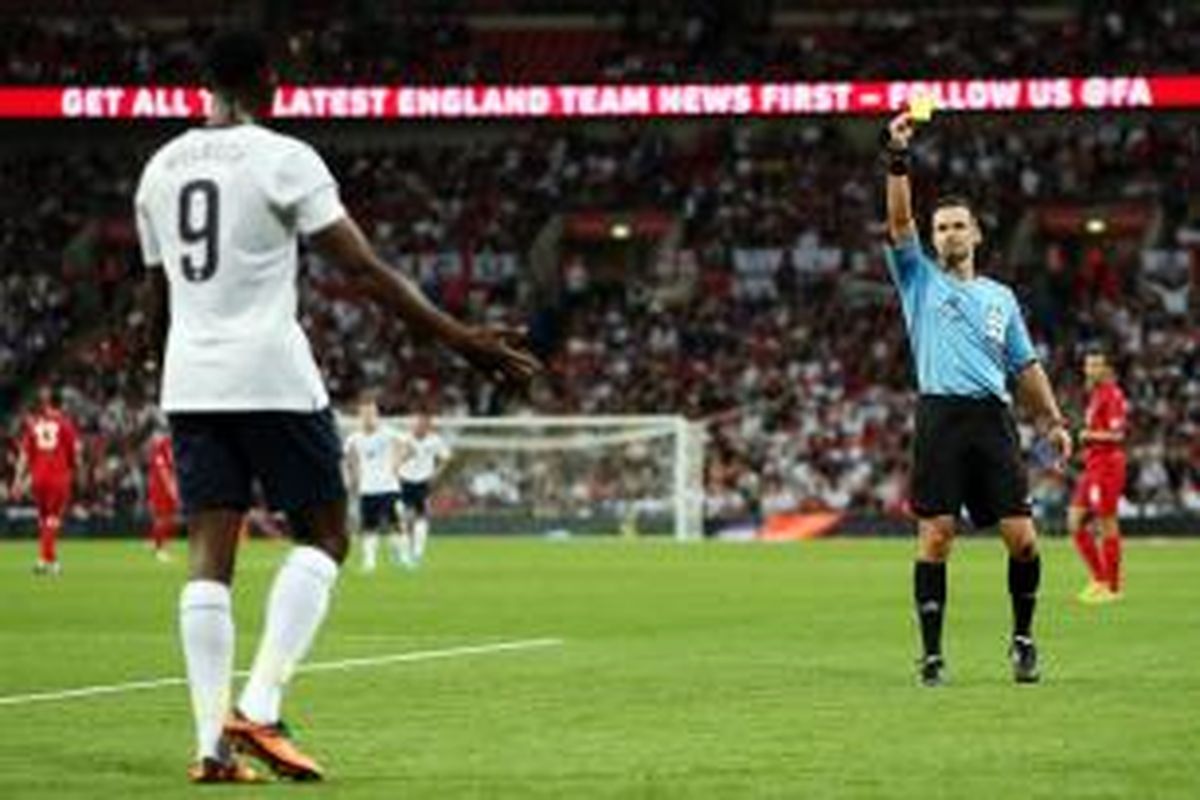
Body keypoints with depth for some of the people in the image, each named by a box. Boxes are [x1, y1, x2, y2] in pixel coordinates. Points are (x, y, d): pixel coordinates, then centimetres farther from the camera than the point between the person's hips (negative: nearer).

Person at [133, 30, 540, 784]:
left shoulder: (160, 169, 12)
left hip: (190, 381, 6)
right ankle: (260, 709, -8)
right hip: (272, 377, -6)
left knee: (211, 555, 4)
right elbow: (366, 271, -12)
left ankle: (214, 742, -2)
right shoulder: (283, 159, -7)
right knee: (324, 535, 6)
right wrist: (462, 339, -10)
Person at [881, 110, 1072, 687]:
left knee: (1021, 537, -5)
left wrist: (1052, 421, 13)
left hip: (994, 421, 2)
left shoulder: (1000, 297, 22)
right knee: (935, 536, -7)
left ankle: (1023, 637, 13)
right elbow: (900, 222, -1)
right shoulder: (920, 279, 13)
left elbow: (1026, 366, 23)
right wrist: (897, 158, -12)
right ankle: (931, 653, -2)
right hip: (940, 418, -2)